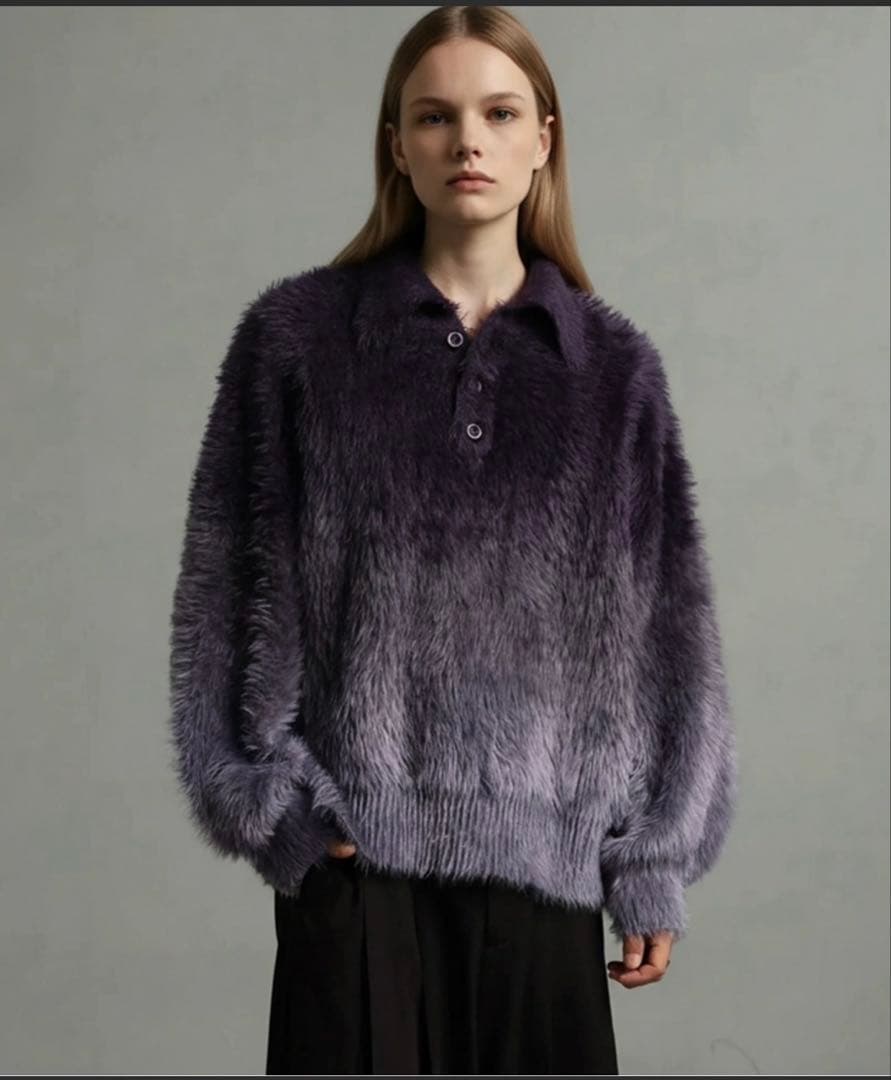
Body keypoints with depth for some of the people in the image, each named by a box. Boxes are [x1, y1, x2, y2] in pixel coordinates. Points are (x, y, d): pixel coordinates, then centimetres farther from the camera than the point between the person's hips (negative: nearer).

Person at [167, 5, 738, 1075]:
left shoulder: (614, 366, 5)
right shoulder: (298, 335, 1)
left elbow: (661, 623, 6)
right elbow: (230, 588, 1)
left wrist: (652, 860, 5)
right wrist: (274, 798, -5)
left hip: (542, 847, 1)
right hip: (356, 839, -1)